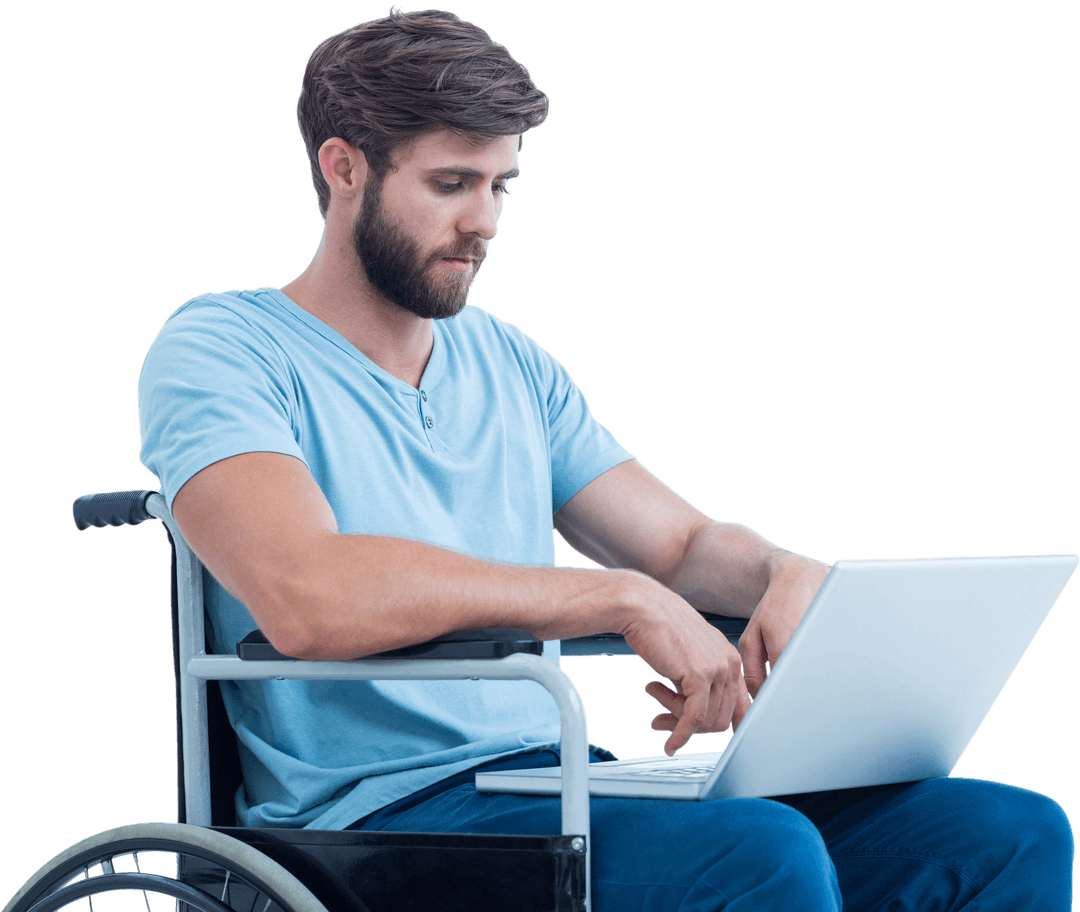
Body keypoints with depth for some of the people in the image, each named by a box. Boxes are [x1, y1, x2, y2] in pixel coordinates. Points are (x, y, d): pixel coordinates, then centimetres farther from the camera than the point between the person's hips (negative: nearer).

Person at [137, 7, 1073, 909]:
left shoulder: (511, 363, 20)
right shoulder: (220, 350, -3)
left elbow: (685, 543, 22)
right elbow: (306, 597, -21)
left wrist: (790, 574, -4)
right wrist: (622, 599, -21)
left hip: (556, 787, 7)